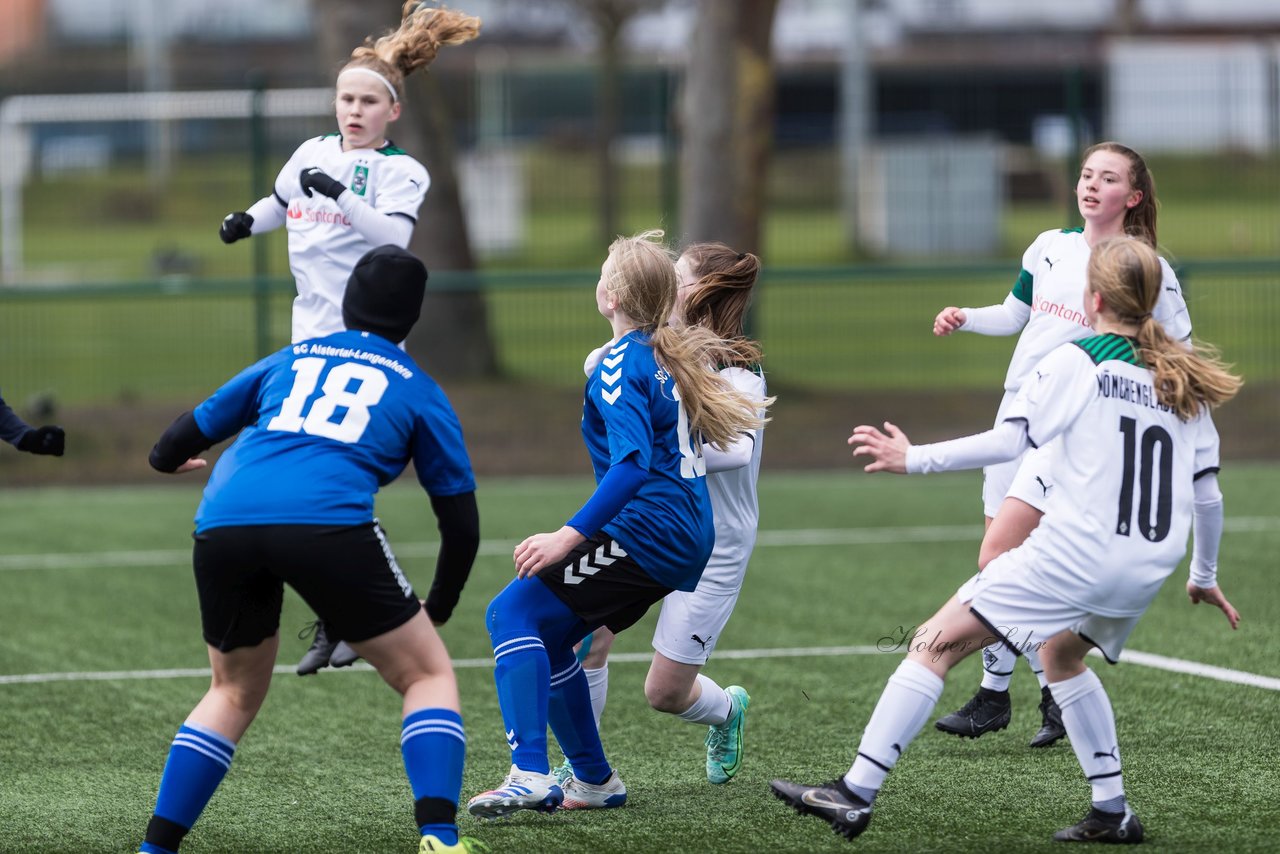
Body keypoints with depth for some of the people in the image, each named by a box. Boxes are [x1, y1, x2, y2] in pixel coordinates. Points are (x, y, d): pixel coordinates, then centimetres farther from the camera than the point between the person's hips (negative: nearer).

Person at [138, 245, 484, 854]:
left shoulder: (290, 360, 28)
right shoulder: (417, 391, 21)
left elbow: (192, 431, 36)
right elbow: (461, 522, 20)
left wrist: (166, 457, 60)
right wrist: (435, 612, 34)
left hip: (223, 527, 4)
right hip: (327, 523, -4)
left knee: (234, 693, 26)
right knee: (428, 674, 10)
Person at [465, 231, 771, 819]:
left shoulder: (621, 363, -12)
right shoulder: (674, 356, 14)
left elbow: (632, 464, -24)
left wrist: (569, 536, -29)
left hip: (646, 529, -9)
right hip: (687, 539, 9)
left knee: (513, 613, -15)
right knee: (545, 637, 14)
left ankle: (530, 776, -26)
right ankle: (595, 780, 19)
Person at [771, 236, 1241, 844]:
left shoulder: (1074, 362, -1)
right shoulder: (1185, 383, 15)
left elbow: (1011, 440, -11)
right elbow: (1208, 494, 16)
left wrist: (916, 460, -5)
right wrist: (1204, 576, 29)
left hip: (1073, 553, -7)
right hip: (1147, 568, 7)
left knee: (939, 643, -2)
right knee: (1061, 655, 33)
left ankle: (856, 794, -10)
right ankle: (1112, 812, 28)